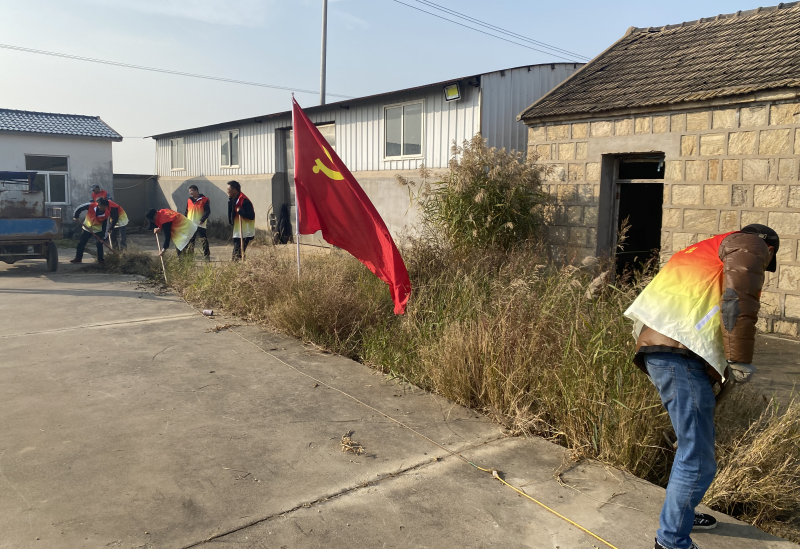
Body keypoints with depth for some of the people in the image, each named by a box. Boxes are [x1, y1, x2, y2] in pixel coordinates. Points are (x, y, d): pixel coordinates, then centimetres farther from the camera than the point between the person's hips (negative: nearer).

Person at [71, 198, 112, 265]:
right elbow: (79, 208, -10)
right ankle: (78, 258, 22)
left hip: (98, 230, -1)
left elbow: (105, 226, -16)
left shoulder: (107, 214, -23)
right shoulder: (90, 205, -26)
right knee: (81, 243, 7)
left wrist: (103, 237, -19)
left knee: (99, 244, -9)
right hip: (87, 228, 1)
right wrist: (75, 216, -6)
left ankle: (100, 260, 4)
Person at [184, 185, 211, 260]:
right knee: (190, 241, 9)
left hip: (200, 225, -5)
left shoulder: (204, 200, -3)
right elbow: (186, 212, 18)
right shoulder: (189, 201, 14)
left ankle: (206, 255, -2)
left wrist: (202, 220, -19)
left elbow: (207, 211, -9)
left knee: (204, 240, -6)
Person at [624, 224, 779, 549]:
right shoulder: (749, 245, 7)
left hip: (659, 349, 10)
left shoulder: (706, 251, 34)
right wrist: (741, 363, -6)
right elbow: (738, 302, -12)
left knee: (696, 441, 25)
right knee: (698, 461, -3)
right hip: (680, 354, -10)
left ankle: (680, 513, 39)